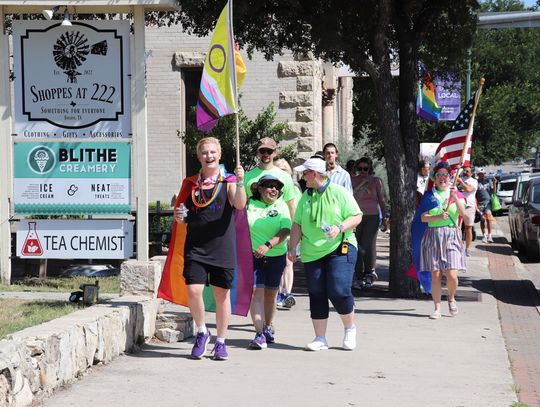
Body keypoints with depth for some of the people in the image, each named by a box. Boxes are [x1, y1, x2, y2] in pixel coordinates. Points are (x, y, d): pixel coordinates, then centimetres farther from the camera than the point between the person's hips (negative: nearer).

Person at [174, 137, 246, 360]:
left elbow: (240, 204, -17)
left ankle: (220, 342, 19)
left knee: (222, 294, 5)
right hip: (196, 247, 2)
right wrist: (179, 217, -5)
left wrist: (240, 183, -32)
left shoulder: (228, 181, 1)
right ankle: (201, 332, 14)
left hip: (222, 247, -2)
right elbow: (185, 218, 17)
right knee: (193, 290, -10)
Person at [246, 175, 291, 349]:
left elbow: (286, 231, -7)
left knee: (270, 294, 14)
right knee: (256, 293, -14)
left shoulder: (281, 206, 3)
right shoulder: (249, 204, -1)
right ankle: (260, 335, -17)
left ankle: (268, 328, 35)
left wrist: (268, 245, -21)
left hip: (276, 256, 2)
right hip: (253, 256, -2)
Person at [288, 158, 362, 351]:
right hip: (312, 253, 5)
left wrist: (340, 228, -17)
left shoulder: (339, 193, -1)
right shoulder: (305, 197, 12)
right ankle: (320, 338, 11)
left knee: (339, 291, -15)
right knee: (316, 295, 3)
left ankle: (350, 329, 9)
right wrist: (292, 247, 6)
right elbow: (297, 225, 15)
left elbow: (357, 217, -2)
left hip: (340, 249, -5)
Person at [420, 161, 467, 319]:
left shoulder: (456, 194, 10)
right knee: (435, 275, -4)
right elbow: (423, 217, 0)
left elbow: (463, 213, -7)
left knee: (452, 275, -10)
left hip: (452, 236, 0)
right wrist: (438, 217, -16)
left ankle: (451, 299, 18)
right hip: (433, 235, 0)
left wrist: (455, 197, -20)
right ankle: (437, 307, 5)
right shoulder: (429, 195, 10)